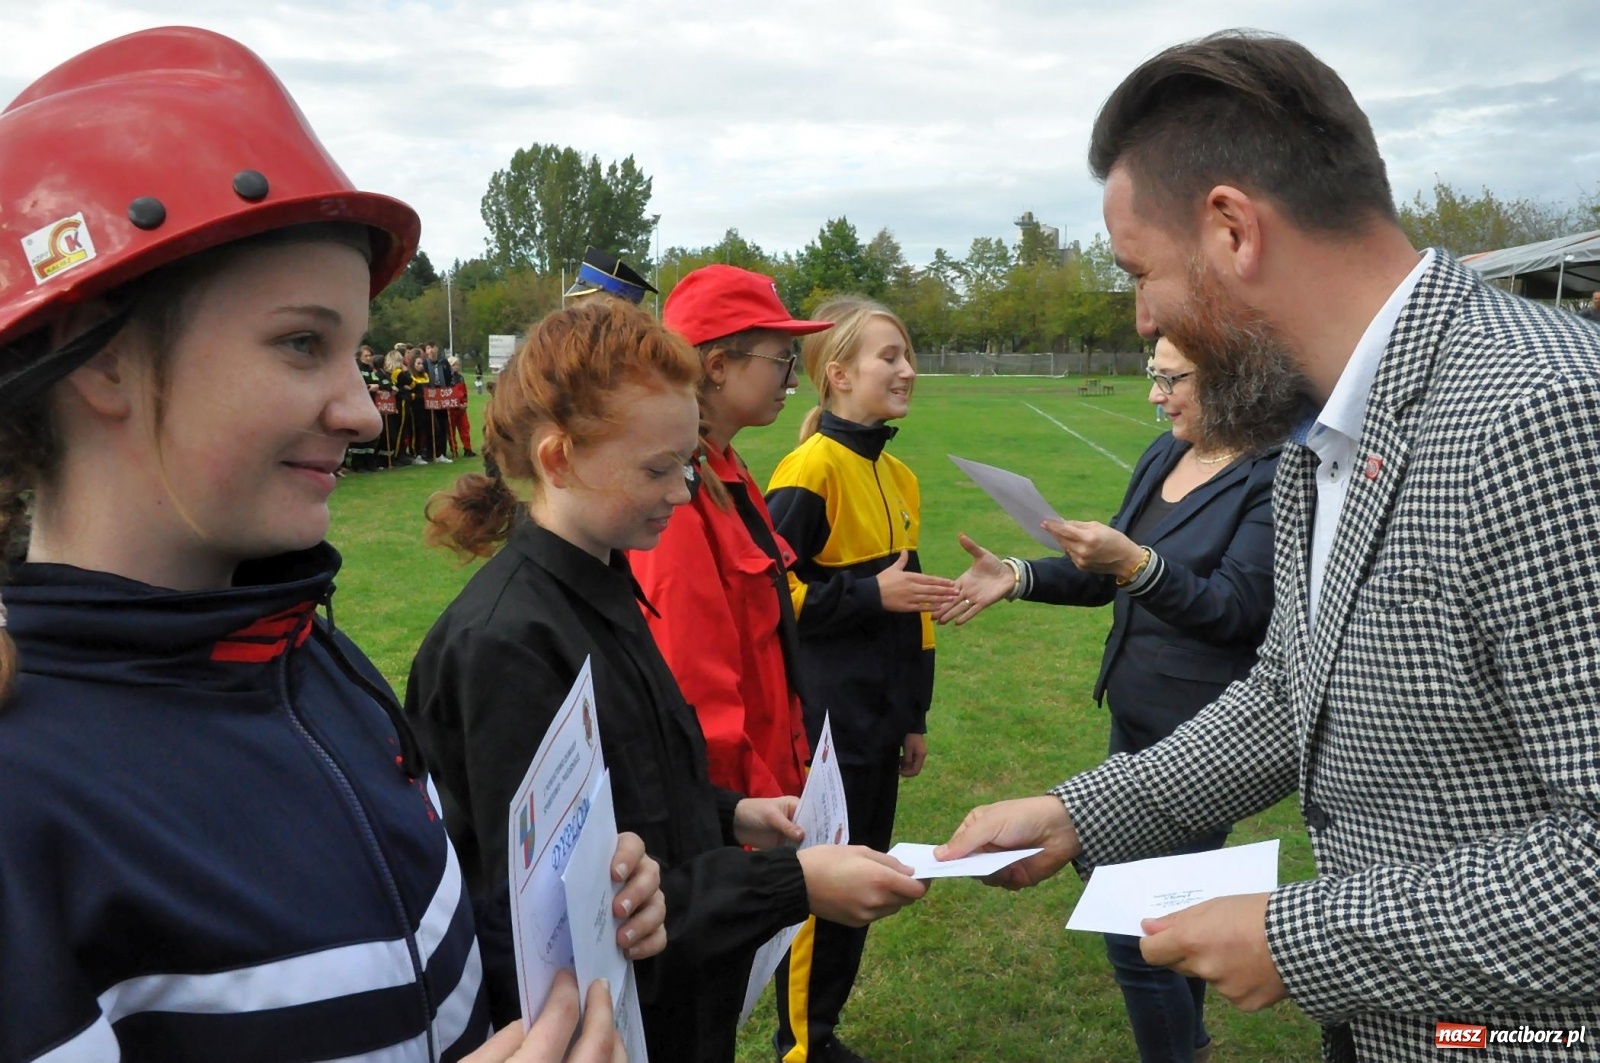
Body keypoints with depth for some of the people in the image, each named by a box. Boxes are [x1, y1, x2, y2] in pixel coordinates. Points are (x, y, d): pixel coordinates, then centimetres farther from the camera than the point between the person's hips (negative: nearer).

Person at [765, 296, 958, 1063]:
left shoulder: (896, 476, 10)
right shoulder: (811, 469, -15)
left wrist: (914, 716, 17)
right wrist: (869, 594, -20)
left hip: (878, 721, 8)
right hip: (825, 725, -8)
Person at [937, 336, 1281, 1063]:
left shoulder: (1274, 477, -16)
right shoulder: (1163, 455, 7)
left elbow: (1234, 608, -23)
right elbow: (1109, 576, 11)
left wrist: (1133, 563, -36)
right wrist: (1018, 578, -2)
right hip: (1134, 720, 8)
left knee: (1137, 931, -3)